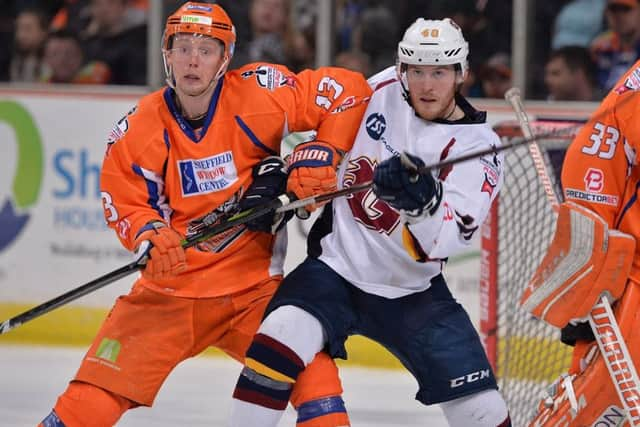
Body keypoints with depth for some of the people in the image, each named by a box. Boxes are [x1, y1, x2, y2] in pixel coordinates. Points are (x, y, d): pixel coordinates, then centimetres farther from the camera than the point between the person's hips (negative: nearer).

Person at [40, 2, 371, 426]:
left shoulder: (258, 96, -12)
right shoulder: (139, 129, -7)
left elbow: (350, 90, -6)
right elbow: (123, 200, 1)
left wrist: (321, 154, -15)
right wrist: (149, 235, -19)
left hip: (252, 285, -1)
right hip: (170, 286, 1)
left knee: (311, 367, -20)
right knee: (97, 392, -4)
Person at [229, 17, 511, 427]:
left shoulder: (477, 145, -13)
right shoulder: (383, 89, -4)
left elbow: (443, 241, -25)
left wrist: (422, 201, -45)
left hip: (411, 293, -1)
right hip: (337, 267, 1)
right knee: (280, 340, -28)